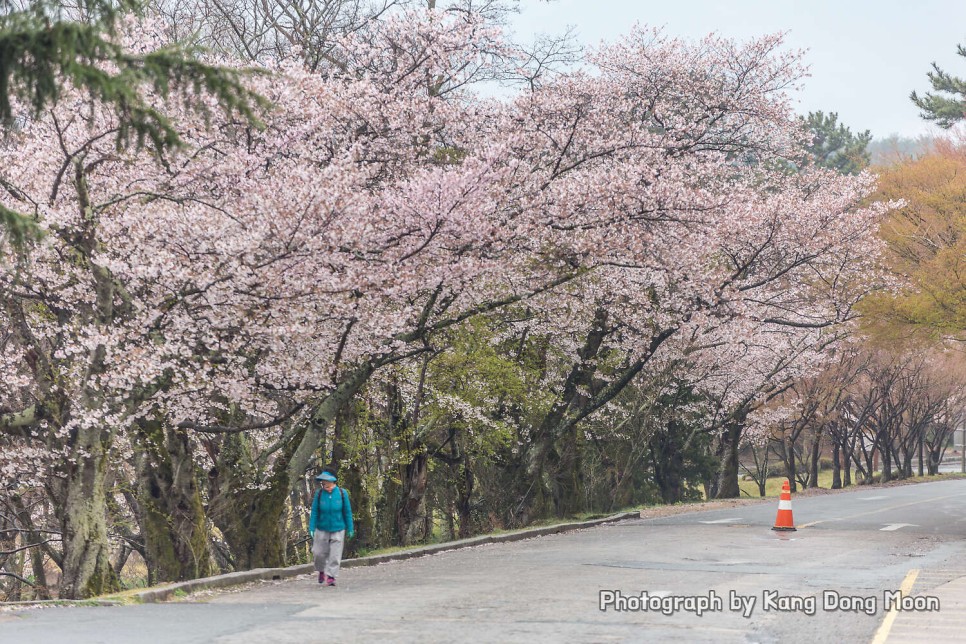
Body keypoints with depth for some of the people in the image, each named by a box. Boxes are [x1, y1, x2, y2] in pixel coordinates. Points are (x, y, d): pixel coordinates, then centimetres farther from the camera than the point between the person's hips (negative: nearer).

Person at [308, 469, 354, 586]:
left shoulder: (342, 493, -8)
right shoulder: (319, 493, -8)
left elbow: (347, 512, 0)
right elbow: (314, 512, -3)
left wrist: (350, 529, 4)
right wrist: (311, 528, -7)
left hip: (338, 529, -1)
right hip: (322, 529, 1)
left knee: (335, 554, -4)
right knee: (319, 552, 6)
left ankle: (331, 576, 3)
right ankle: (322, 570, 33)